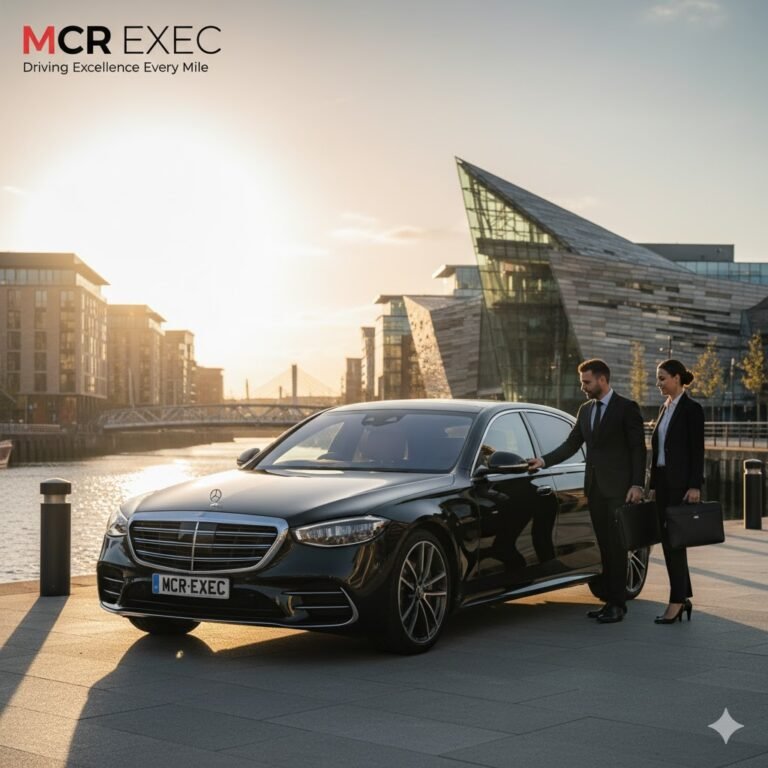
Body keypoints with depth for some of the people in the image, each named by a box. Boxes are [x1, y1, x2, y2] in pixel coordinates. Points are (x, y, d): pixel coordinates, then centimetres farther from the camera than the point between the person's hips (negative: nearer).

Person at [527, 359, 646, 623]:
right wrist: (543, 460, 1)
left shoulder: (626, 408, -5)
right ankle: (610, 601, 15)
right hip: (595, 488, 6)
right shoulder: (585, 410, 14)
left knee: (616, 547, -4)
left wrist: (637, 485, -13)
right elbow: (571, 444, 13)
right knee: (605, 547, 9)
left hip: (618, 488, -6)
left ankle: (618, 604, 0)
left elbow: (638, 448, -6)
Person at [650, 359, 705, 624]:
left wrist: (695, 486, -18)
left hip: (681, 483, -8)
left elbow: (697, 450, -13)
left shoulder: (692, 409, -9)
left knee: (675, 541, -7)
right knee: (668, 541, 8)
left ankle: (677, 600, -2)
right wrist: (654, 484, 16)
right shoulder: (665, 408, 15)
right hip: (663, 481, 8)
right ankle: (684, 597, 15)